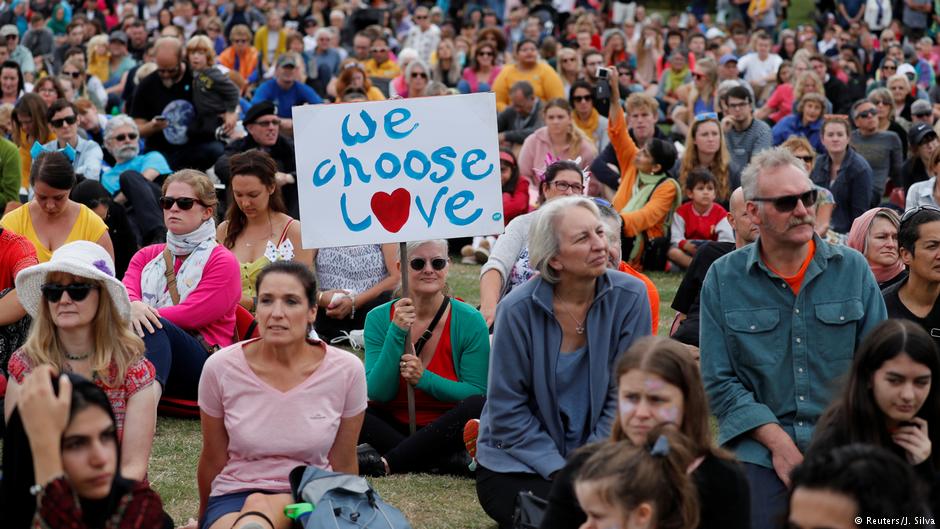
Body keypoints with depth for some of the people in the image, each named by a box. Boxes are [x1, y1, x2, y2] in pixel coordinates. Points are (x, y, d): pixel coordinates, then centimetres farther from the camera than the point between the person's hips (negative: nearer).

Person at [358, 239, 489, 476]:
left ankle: (386, 463, -25)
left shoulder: (469, 321, -7)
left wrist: (424, 379, -22)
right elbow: (378, 393, -9)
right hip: (392, 427, 2)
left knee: (477, 407, -32)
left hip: (445, 428, -1)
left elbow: (478, 393, -9)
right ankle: (447, 461, -27)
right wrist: (397, 333, -20)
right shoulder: (380, 318, -2)